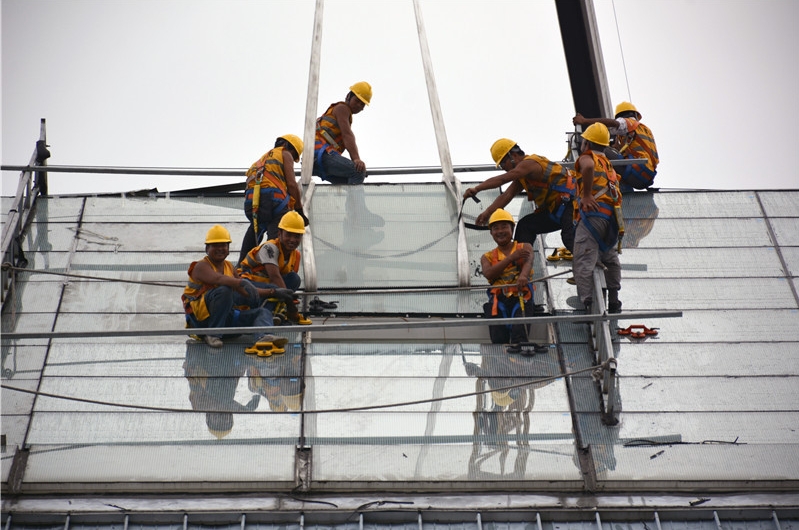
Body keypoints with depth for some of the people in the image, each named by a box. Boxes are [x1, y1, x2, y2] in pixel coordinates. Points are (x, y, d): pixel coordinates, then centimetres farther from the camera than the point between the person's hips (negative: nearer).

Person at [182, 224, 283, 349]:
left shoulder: (228, 266, 20)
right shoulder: (201, 266, -5)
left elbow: (245, 288, 26)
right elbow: (218, 279, -27)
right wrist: (242, 283, -44)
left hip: (226, 317, 8)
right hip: (202, 317, -7)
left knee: (263, 312, -6)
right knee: (224, 290, -32)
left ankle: (263, 337, -41)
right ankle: (212, 334, -25)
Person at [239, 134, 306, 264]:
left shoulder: (263, 158, 37)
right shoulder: (285, 154, 17)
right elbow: (291, 184, 4)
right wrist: (300, 211, 9)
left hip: (251, 202, 7)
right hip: (273, 199, -7)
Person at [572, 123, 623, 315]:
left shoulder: (587, 157, 6)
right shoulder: (608, 164, 31)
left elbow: (589, 166, -19)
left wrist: (586, 196, -16)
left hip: (593, 213, -8)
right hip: (612, 217, 8)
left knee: (583, 262, -14)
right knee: (610, 261, 21)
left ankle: (588, 304, -27)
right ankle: (614, 303, 20)